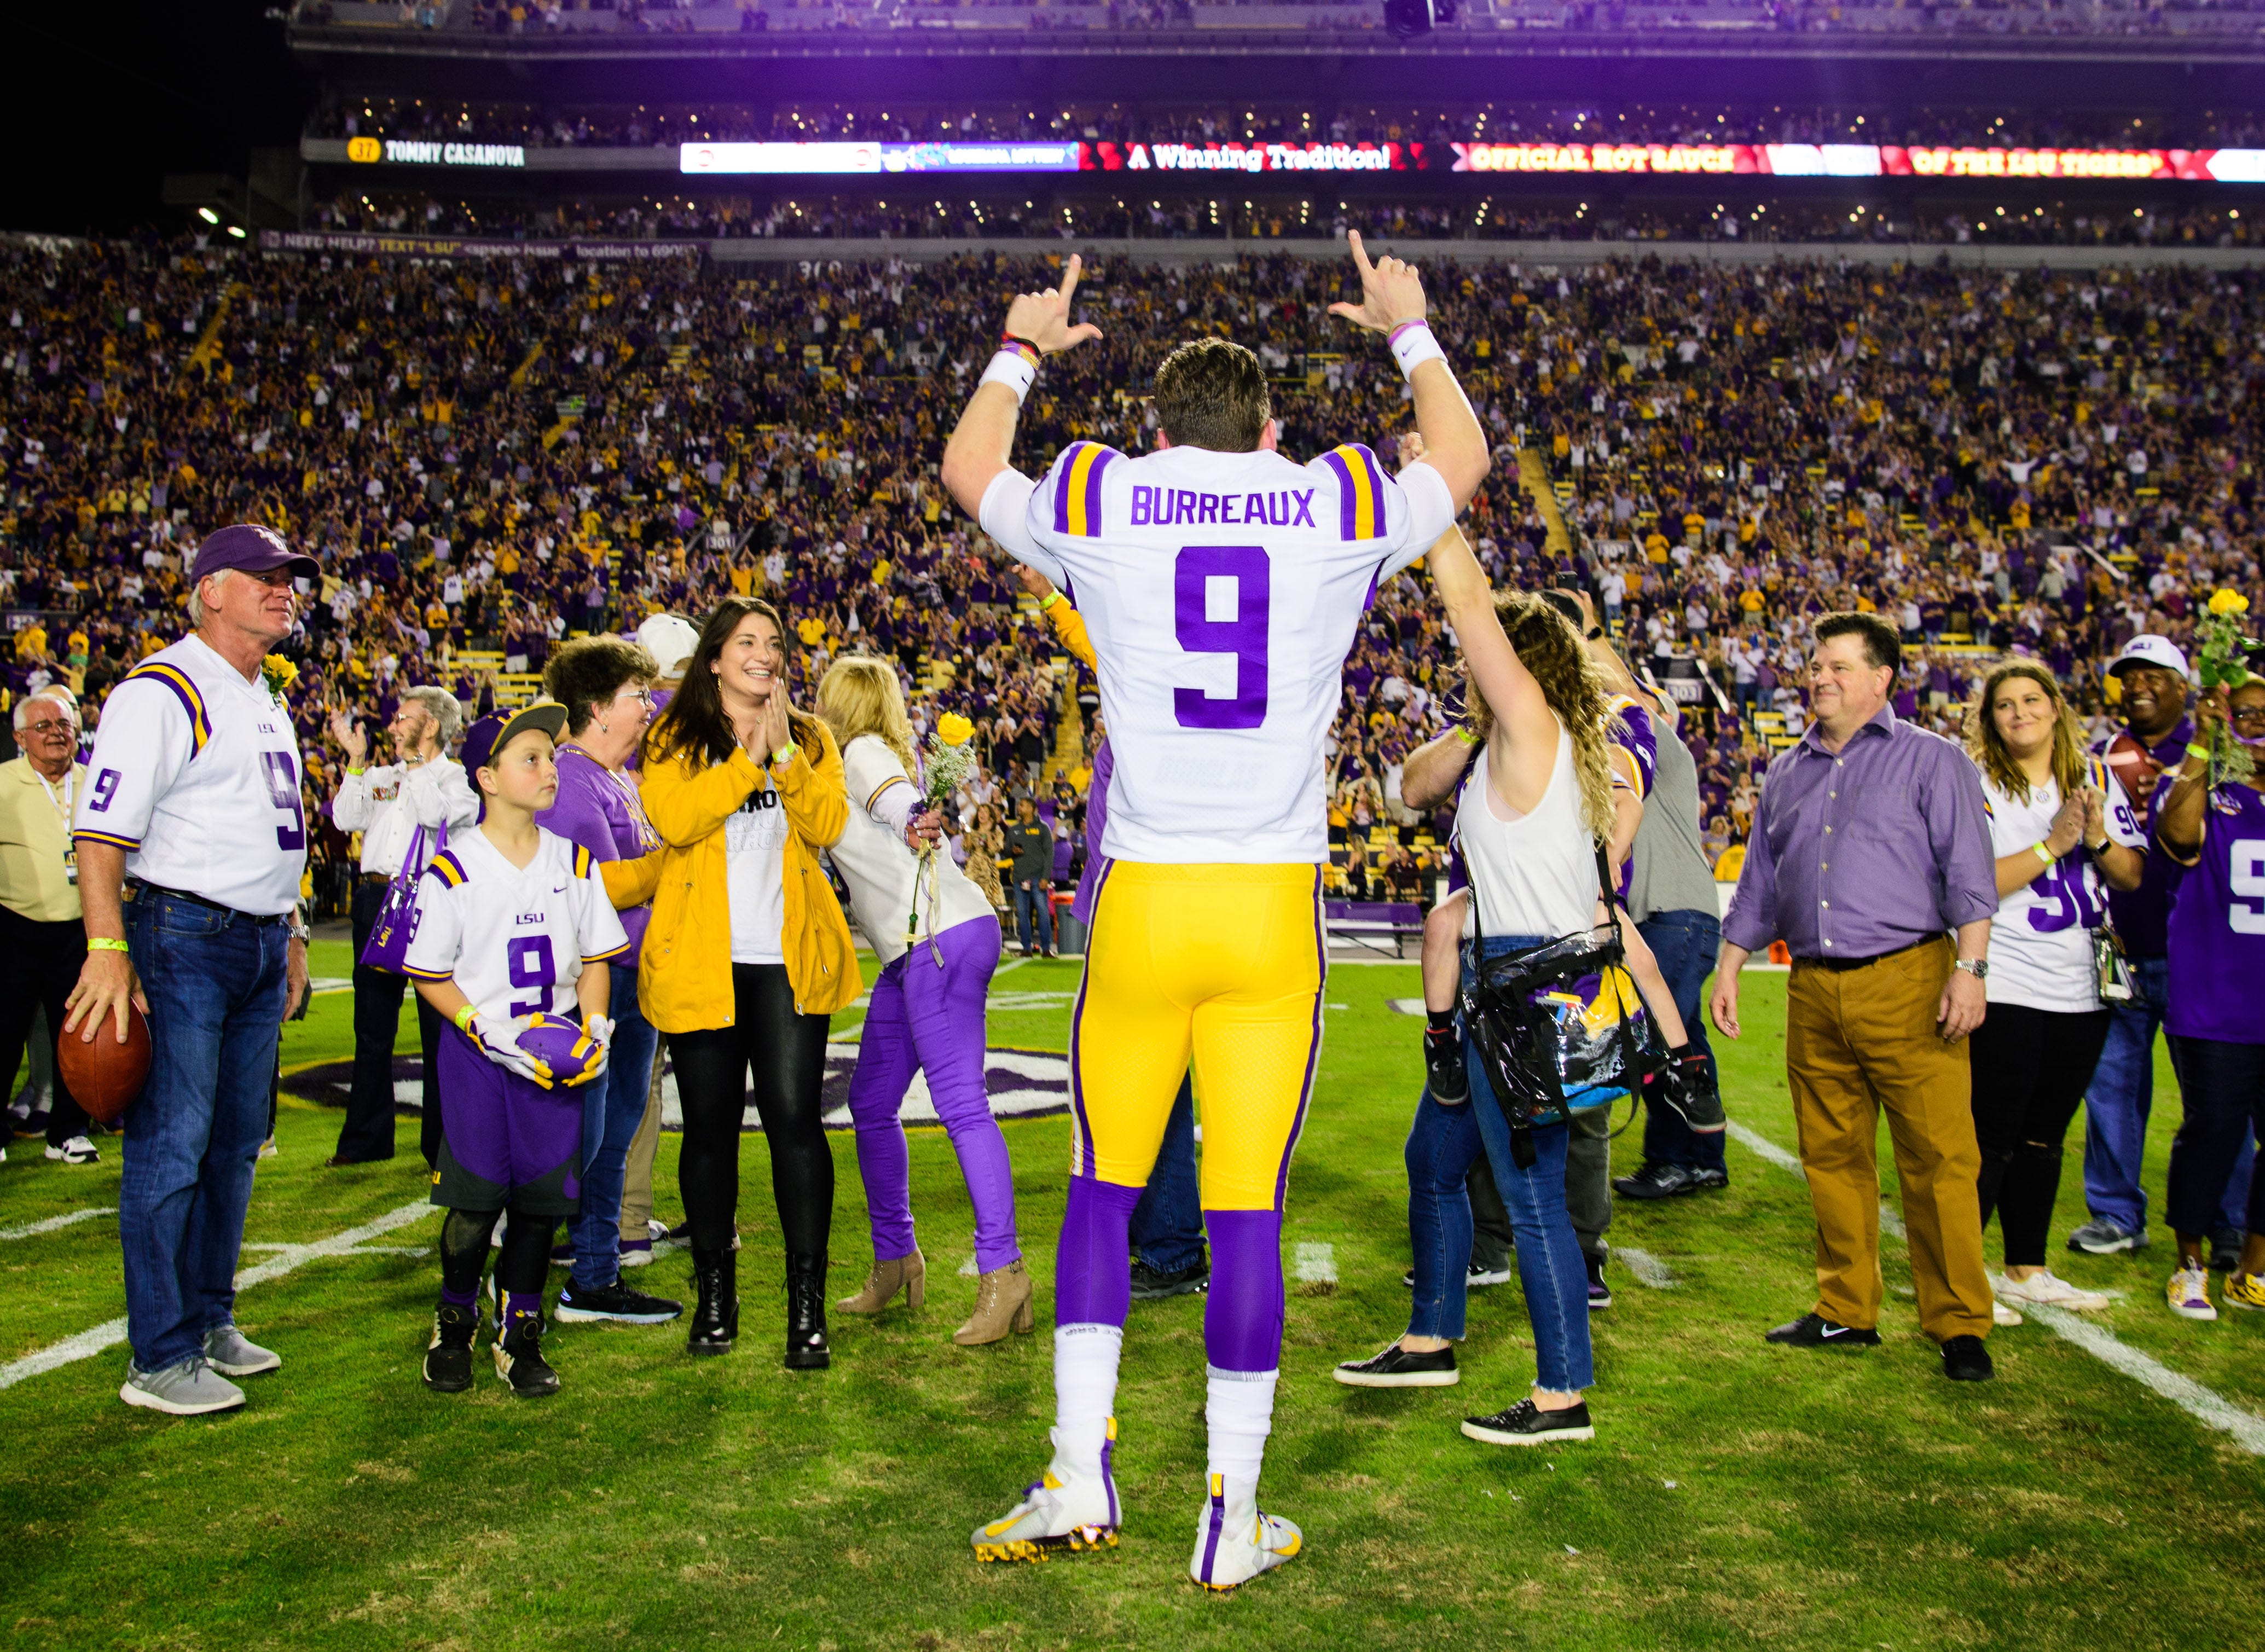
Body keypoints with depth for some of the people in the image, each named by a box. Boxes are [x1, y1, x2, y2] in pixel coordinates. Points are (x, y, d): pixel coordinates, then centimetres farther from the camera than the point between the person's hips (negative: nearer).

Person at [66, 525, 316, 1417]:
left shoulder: (267, 705, 18)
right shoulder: (162, 690, -10)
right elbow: (102, 830, -18)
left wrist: (290, 934, 23)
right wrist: (108, 950, -25)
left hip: (259, 946, 9)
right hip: (183, 939, -9)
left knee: (234, 1146, 14)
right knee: (170, 1149, -5)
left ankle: (209, 1321, 26)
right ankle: (160, 1358, 2)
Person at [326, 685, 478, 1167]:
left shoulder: (456, 777, 1)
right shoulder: (380, 776, 17)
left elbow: (437, 815, -18)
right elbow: (346, 819, 5)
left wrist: (414, 762, -8)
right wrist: (357, 760, 2)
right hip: (376, 898, 6)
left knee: (438, 1027, 0)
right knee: (372, 1026, 11)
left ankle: (443, 1141, 9)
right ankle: (366, 1138, 21)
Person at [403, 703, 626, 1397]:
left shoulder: (574, 863, 4)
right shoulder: (452, 871, -8)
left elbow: (596, 958, 11)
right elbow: (430, 977, -5)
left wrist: (594, 1028, -4)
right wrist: (493, 1034, -16)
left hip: (555, 1049, 3)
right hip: (478, 1052, -3)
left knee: (543, 1194, 3)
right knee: (476, 1198, -2)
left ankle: (520, 1334, 18)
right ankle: (454, 1325, 22)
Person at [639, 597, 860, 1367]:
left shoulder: (811, 739, 15)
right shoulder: (674, 739, 9)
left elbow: (829, 826, -3)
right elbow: (672, 819, -11)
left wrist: (784, 754, -12)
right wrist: (748, 759, -11)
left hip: (787, 959, 0)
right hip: (701, 959, 0)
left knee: (795, 1117, -8)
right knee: (710, 1126, 6)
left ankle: (807, 1303, -2)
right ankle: (714, 1295, 20)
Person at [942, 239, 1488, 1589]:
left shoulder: (1096, 504, 3)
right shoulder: (1344, 507, 5)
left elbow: (970, 466, 26)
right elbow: (1462, 459, 29)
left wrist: (1021, 352, 44)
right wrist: (1411, 330, 45)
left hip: (1143, 903, 0)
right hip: (1274, 910, 0)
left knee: (1105, 1190, 16)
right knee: (1249, 1210, 5)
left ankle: (1080, 1472, 17)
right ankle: (1232, 1515, 14)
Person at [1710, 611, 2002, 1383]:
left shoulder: (1930, 760, 4)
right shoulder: (1787, 774, 19)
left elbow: (1968, 870, -3)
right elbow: (1758, 884, 23)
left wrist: (1971, 967, -13)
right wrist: (1729, 969, 17)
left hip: (1907, 981, -5)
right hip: (1814, 993, 5)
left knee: (1939, 1159, -6)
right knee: (1832, 1158, 9)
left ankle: (1960, 1326, 3)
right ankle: (1847, 1312, 20)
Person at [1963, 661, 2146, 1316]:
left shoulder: (2096, 777, 10)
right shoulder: (1976, 783, -6)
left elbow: (2134, 876, 9)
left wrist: (2099, 840, -10)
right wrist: (2052, 845, -18)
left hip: (2080, 989, 5)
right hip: (2004, 986, -5)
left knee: (2044, 1137, 14)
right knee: (1991, 1138, -4)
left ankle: (2027, 1273, 24)